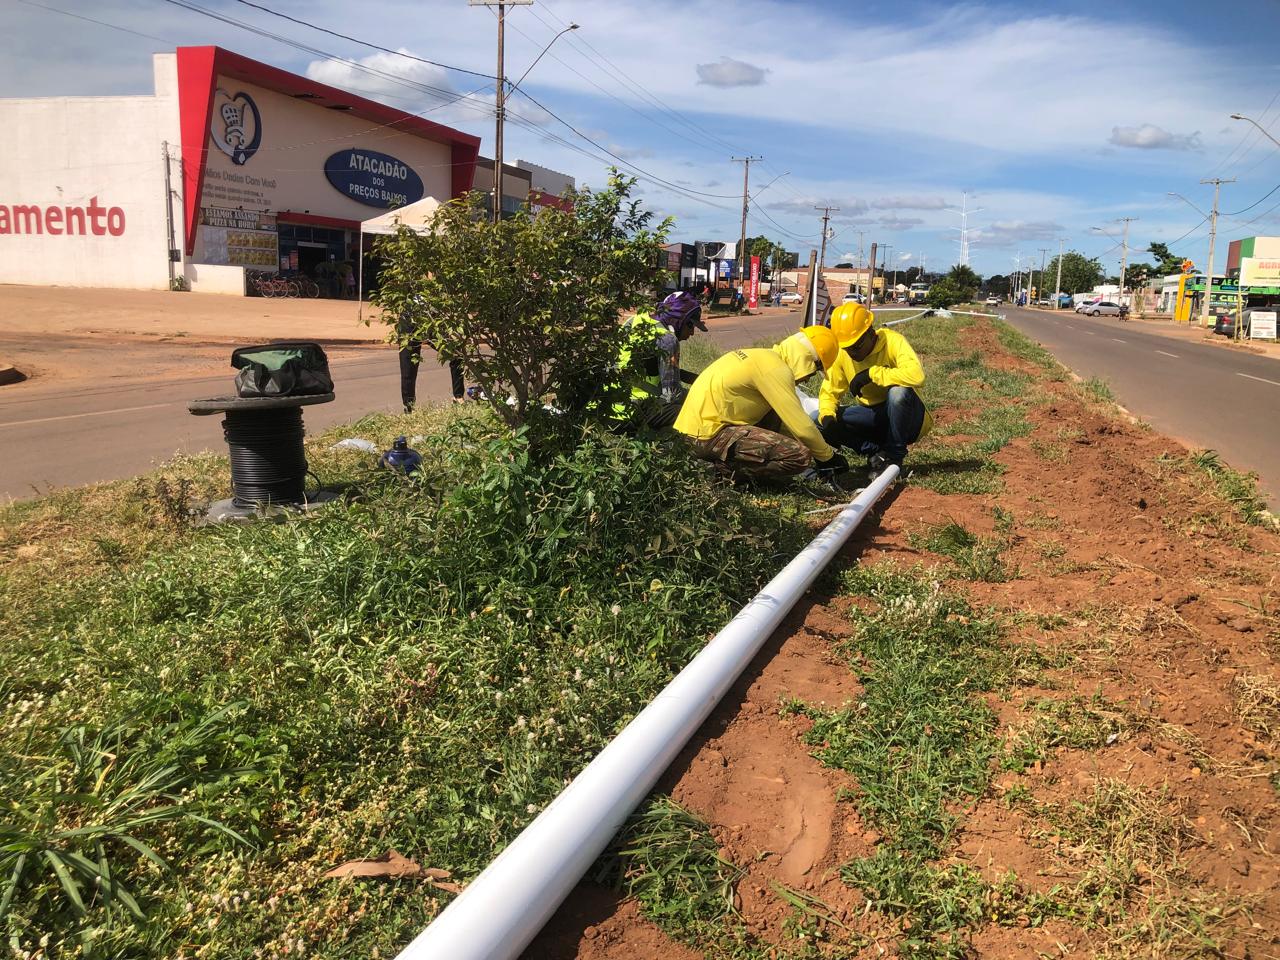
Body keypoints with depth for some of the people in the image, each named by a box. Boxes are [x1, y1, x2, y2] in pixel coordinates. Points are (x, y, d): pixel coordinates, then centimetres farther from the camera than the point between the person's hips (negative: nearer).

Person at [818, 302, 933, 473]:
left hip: (907, 419, -4)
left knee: (898, 392, -38)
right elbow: (829, 391, -2)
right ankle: (876, 451, -2)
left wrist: (871, 373, -34)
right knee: (820, 421, -16)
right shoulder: (842, 354, -8)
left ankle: (894, 455, -14)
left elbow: (917, 375, -39)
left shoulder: (893, 341, -22)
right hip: (873, 417, 4)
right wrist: (827, 416, -24)